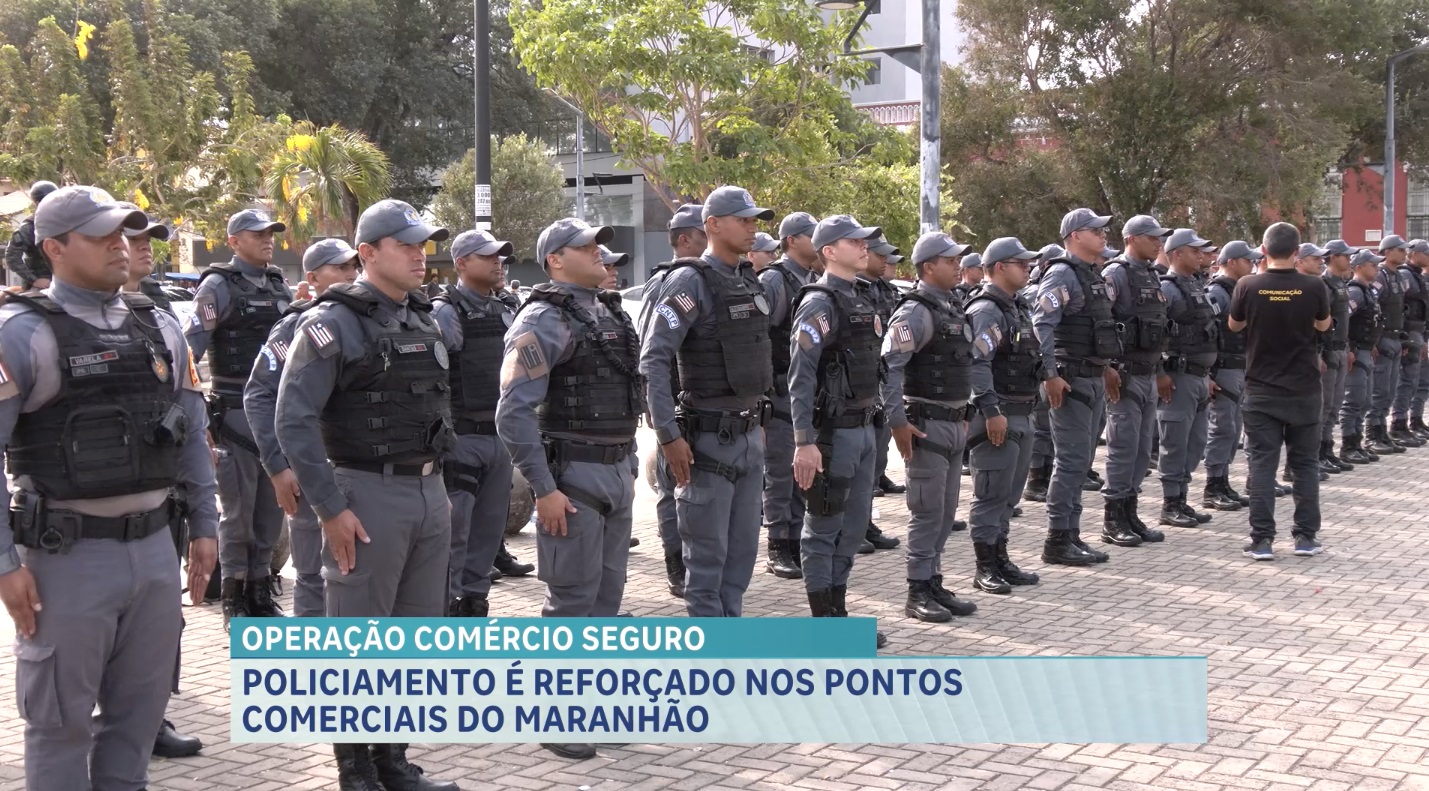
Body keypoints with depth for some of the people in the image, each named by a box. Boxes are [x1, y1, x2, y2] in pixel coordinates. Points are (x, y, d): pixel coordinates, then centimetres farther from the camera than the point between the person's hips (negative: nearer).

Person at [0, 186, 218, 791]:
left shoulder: (159, 327, 9)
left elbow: (193, 433, 16)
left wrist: (203, 524, 13)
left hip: (154, 548, 5)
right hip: (67, 556, -5)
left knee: (140, 711, 15)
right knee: (61, 719, 7)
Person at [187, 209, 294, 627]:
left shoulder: (280, 287, 14)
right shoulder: (219, 286, -5)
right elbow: (190, 345, -11)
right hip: (236, 413, -6)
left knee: (270, 509, 10)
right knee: (238, 511, -1)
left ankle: (260, 589, 20)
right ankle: (234, 599, 8)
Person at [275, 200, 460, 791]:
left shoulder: (425, 321, 13)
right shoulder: (333, 324, -9)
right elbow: (294, 421, -14)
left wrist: (437, 484, 16)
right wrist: (330, 508, -17)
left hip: (430, 495, 7)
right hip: (369, 496, -7)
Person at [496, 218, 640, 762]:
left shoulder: (610, 315, 13)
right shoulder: (542, 321, -13)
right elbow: (513, 413, -18)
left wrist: (629, 466, 17)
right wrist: (544, 489, -20)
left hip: (617, 472, 8)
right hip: (573, 475, -8)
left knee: (607, 592, 13)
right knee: (572, 599, -3)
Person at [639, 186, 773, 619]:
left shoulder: (750, 281, 12)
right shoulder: (691, 281, -13)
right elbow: (653, 360, -19)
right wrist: (670, 435, -23)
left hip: (749, 436, 8)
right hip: (709, 438, -8)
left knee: (743, 549, 14)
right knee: (707, 554, 1)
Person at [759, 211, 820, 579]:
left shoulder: (815, 281, 13)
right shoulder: (774, 280, -10)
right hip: (781, 389, -7)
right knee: (780, 473, -1)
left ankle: (797, 542, 20)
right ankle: (777, 550, 7)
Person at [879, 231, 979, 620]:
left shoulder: (953, 307, 13)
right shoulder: (916, 312, -15)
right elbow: (887, 367, -23)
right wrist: (898, 422, -24)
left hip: (954, 424, 9)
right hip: (927, 425, -9)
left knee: (945, 512, 13)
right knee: (927, 512, -3)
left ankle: (934, 583, 21)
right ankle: (918, 592, 4)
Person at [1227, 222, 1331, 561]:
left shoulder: (1249, 286, -11)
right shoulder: (1313, 287, -9)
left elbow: (1234, 326, 6)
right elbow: (1323, 325, 9)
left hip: (1262, 390, -1)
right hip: (1304, 390, 1)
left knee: (1262, 464, 2)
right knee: (1305, 462, 12)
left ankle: (1261, 539, -1)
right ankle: (1306, 536, 15)